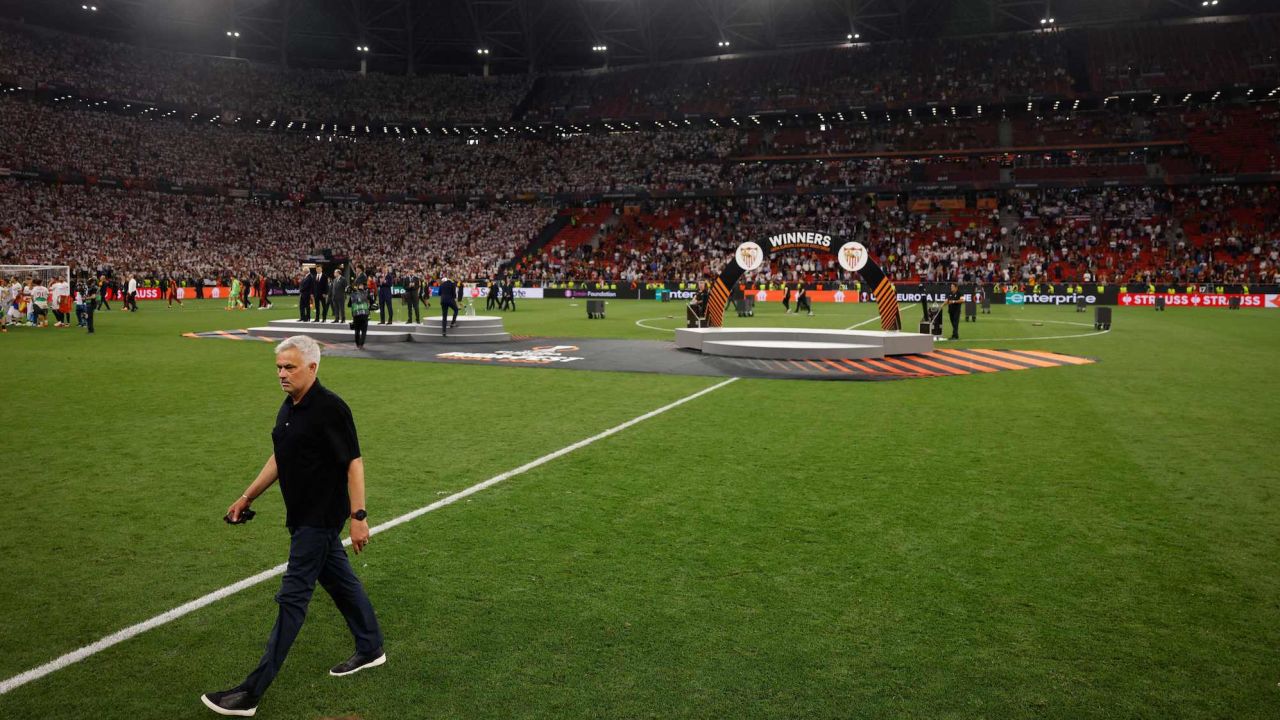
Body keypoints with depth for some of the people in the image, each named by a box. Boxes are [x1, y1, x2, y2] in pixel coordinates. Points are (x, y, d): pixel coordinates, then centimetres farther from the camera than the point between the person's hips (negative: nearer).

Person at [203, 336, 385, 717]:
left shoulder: (330, 408, -19)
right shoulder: (289, 407, 9)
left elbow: (354, 463, -19)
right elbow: (279, 459, 20)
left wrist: (359, 516, -22)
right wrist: (247, 497, 20)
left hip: (320, 519, -9)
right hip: (304, 515, 9)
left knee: (292, 598, -5)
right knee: (340, 581, 19)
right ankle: (370, 650, 35)